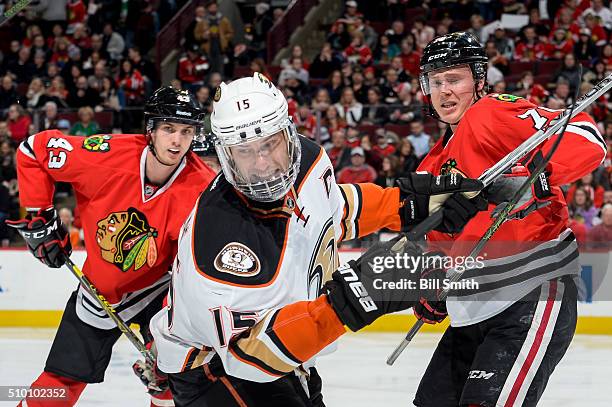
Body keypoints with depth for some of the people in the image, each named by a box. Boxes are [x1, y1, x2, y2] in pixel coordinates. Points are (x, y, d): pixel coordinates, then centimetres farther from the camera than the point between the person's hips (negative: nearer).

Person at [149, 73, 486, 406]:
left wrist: (410, 202, 3)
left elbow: (334, 208, 12)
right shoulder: (219, 232, -37)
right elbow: (251, 346, -39)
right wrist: (343, 305, -47)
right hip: (210, 365, -8)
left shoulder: (307, 159, -13)